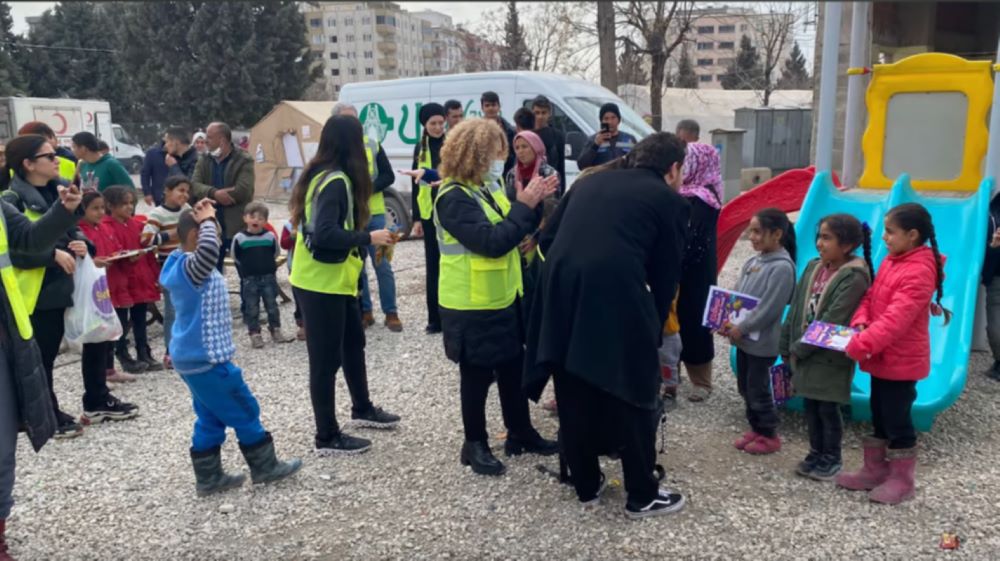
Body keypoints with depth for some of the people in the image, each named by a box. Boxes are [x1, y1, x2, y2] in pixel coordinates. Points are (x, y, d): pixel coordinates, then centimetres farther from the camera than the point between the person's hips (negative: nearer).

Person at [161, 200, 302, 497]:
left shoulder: (180, 265, 9)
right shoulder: (190, 267, -23)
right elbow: (208, 250, -43)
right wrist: (207, 220, -29)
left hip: (193, 357, 10)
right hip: (207, 359, -10)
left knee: (210, 419, 16)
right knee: (245, 411, 4)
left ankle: (209, 478, 22)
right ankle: (265, 467, 16)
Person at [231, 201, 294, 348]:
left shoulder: (270, 236, -4)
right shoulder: (239, 238, -8)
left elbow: (276, 253, 11)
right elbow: (236, 258, 4)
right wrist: (246, 271, 5)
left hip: (268, 278, 1)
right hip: (249, 280, -1)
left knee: (272, 306, 9)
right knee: (252, 308, 5)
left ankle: (276, 332, 19)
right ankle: (255, 334, 12)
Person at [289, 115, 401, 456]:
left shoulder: (323, 174, 9)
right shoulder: (336, 181, -21)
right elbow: (323, 234, -30)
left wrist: (363, 238, 4)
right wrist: (369, 238, -22)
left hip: (335, 279, 10)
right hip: (321, 283, -10)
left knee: (353, 343, 22)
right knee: (326, 360, 0)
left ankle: (362, 410, 40)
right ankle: (327, 438, 12)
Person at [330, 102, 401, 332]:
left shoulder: (372, 144, 4)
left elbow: (388, 176, 2)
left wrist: (369, 188, -14)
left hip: (373, 214, 1)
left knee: (382, 265, 3)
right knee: (356, 267, 9)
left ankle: (391, 313, 13)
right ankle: (364, 311, 22)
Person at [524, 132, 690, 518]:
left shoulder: (591, 181, 22)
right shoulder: (669, 201, 10)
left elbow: (546, 239, 18)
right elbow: (666, 274, 12)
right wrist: (655, 327, 25)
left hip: (561, 294, 5)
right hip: (616, 298, -5)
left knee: (574, 397, 17)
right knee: (632, 398, 12)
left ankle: (586, 486, 34)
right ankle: (642, 496, 26)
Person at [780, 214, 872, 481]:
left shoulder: (854, 277, -17)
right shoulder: (814, 267, 6)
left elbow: (833, 321, -21)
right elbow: (796, 308, 9)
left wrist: (800, 348, -17)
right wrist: (787, 346, 8)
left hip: (831, 356, -7)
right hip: (805, 353, 7)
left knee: (828, 408, 6)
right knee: (811, 406, 15)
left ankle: (831, 458, 22)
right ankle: (816, 452, 30)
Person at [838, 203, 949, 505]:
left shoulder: (919, 272, -23)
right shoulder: (891, 261, 7)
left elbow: (895, 319, -29)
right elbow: (870, 298, 9)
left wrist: (859, 345, -30)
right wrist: (860, 324, -11)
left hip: (901, 362, -9)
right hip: (881, 358, 9)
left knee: (897, 420, 4)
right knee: (879, 417, 18)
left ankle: (901, 480, 19)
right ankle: (874, 470, 31)